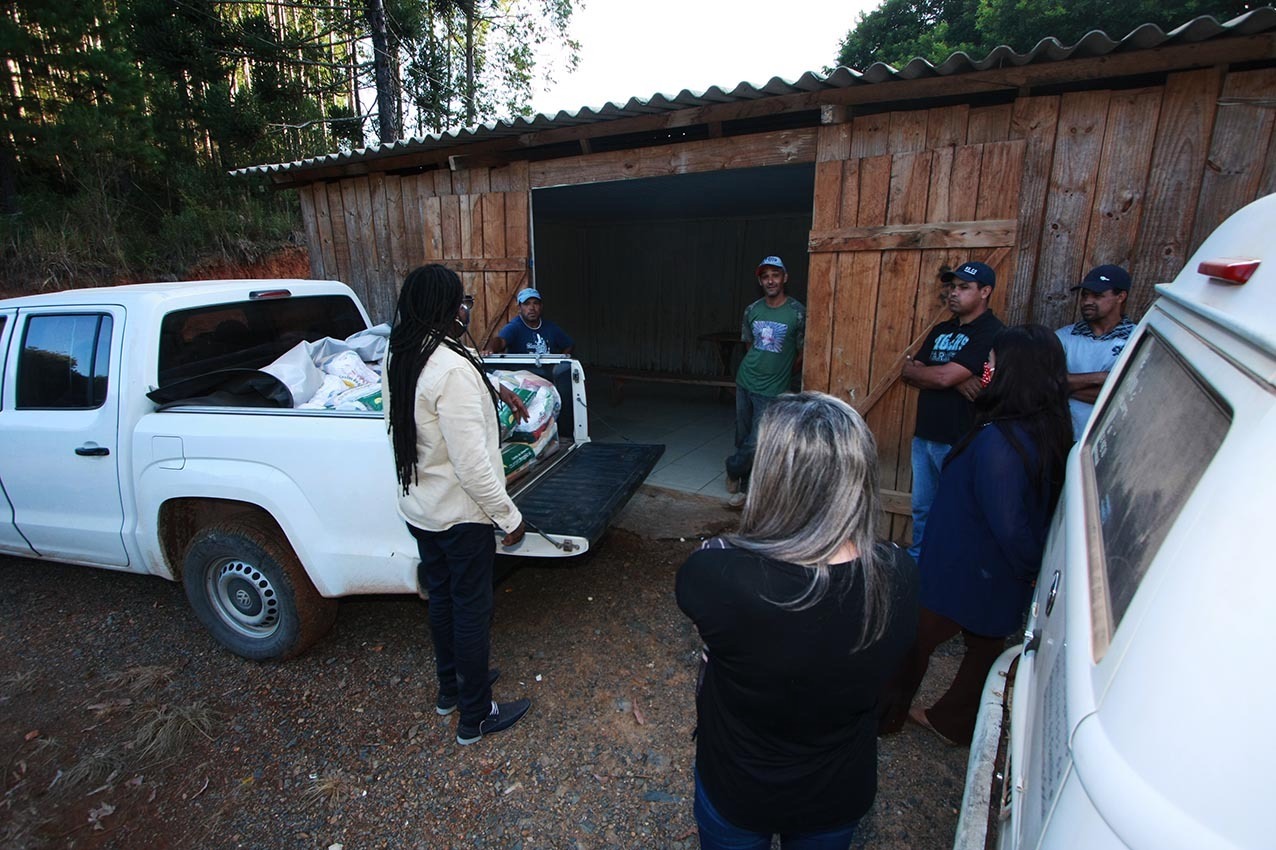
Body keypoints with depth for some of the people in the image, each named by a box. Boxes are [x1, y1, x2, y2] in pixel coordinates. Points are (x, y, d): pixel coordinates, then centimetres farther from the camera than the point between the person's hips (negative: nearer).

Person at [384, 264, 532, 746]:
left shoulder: (399, 358, 1)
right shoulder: (452, 370, -27)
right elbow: (471, 465, -28)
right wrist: (510, 516, -17)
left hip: (418, 509, 9)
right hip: (461, 516, -9)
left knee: (442, 598, 24)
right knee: (472, 610, 8)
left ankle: (451, 688, 45)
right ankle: (476, 716, 28)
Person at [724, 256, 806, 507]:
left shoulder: (798, 312, -12)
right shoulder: (752, 310, 2)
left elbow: (803, 352, -3)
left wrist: (782, 373, 5)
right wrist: (758, 366, 13)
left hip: (772, 390, -4)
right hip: (745, 382, 4)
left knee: (756, 441, -6)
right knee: (743, 437, 12)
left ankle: (733, 470, 24)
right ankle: (745, 487, 31)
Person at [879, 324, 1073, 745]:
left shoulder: (998, 442, -32)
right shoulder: (1050, 431, -3)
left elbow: (1008, 525, -29)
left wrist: (1029, 566, -12)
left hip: (962, 574, -8)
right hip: (1001, 580, 8)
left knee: (914, 643, 13)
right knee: (985, 647, 23)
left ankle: (884, 715, 35)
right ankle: (953, 722, 44)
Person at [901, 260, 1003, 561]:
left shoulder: (991, 332, -11)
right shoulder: (941, 330, 13)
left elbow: (944, 377, -21)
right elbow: (909, 376, 4)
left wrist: (912, 368, -2)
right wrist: (956, 381, -12)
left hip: (959, 441, -7)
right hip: (924, 435, 8)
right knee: (921, 508, 18)